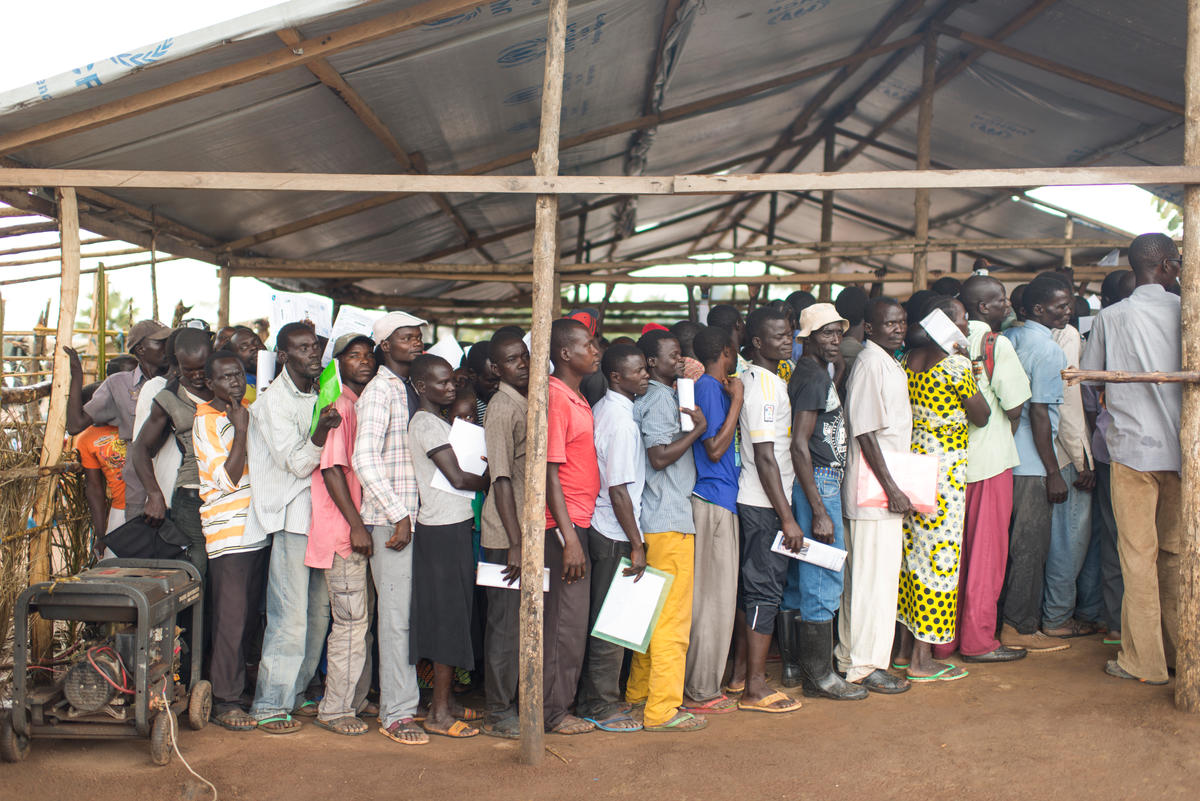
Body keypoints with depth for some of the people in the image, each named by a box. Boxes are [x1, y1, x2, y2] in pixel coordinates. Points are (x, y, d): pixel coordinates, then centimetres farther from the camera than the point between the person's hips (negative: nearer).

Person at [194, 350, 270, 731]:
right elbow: (228, 478, -17)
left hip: (258, 528, 7)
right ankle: (224, 703, 2)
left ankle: (235, 683, 24)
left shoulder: (249, 410, 15)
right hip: (227, 532, -7)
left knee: (249, 617, 12)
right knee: (230, 619, -5)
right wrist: (240, 430, -19)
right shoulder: (206, 421, -7)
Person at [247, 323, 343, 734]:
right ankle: (269, 704, 1)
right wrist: (321, 430, -31)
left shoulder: (319, 394, 14)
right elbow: (299, 464, -16)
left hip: (321, 514, 8)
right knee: (290, 614, -8)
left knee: (319, 610, 10)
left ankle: (294, 692, 23)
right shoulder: (273, 400, -9)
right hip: (290, 517, -7)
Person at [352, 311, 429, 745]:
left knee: (410, 611, 12)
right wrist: (399, 515, -17)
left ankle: (403, 700, 24)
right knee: (397, 613, -4)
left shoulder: (410, 390, 17)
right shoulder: (379, 390, -8)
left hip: (414, 515, 8)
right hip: (391, 517, -7)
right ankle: (396, 713, 3)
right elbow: (364, 458, -18)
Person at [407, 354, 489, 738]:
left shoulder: (439, 421, 18)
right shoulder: (426, 423, -12)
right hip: (442, 530, -10)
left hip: (454, 526, 10)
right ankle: (439, 713, 0)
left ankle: (444, 701, 21)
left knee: (451, 616, 13)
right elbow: (457, 477, -17)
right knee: (448, 617, -6)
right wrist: (492, 482, -2)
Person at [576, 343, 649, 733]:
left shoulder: (602, 409, 10)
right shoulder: (622, 420, -18)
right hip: (614, 532, -9)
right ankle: (602, 707, 10)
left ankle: (593, 697, 26)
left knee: (602, 618, 16)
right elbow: (619, 491, -20)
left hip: (599, 524, 9)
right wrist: (636, 544, -15)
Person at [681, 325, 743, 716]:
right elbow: (715, 449, -16)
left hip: (714, 499, 10)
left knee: (707, 597, 13)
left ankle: (701, 686, 21)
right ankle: (701, 693, 2)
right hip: (714, 501, -10)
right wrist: (736, 400, -13)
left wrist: (733, 397, 19)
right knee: (713, 599, -4)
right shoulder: (710, 388, -12)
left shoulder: (710, 387, 17)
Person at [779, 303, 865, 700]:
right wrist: (820, 512, -22)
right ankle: (819, 674, 4)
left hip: (816, 482, 11)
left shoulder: (817, 371, 13)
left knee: (799, 577, 14)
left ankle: (793, 665, 23)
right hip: (818, 484, -11)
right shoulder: (815, 376, -15)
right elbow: (799, 445, -21)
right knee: (824, 579, -4)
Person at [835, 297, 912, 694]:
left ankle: (851, 656, 24)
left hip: (887, 489, 10)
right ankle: (865, 665, 5)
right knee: (874, 576, -4)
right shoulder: (869, 363, -14)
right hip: (874, 490, -10)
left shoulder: (890, 363, 16)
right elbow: (865, 432, -19)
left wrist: (897, 486, 18)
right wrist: (891, 488, -19)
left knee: (864, 574, 15)